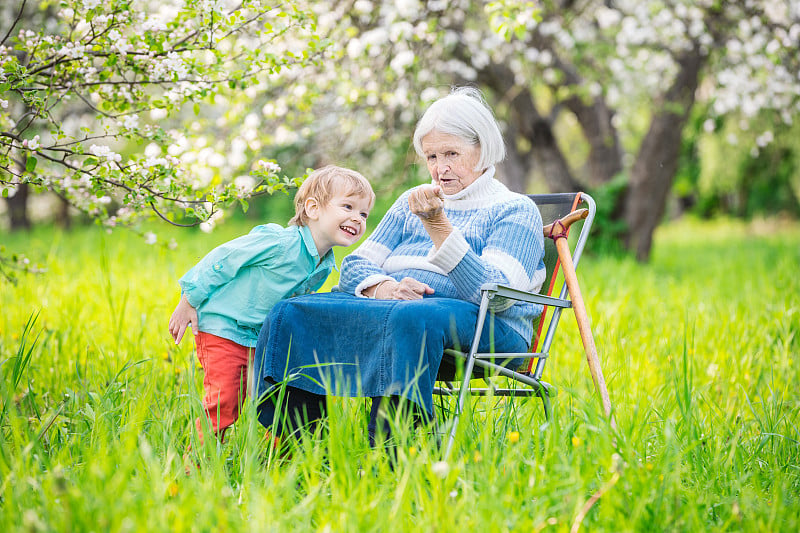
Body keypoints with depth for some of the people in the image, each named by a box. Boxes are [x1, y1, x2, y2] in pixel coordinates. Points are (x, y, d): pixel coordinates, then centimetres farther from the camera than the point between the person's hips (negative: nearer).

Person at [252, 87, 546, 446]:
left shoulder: (516, 210, 6)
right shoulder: (413, 202, 25)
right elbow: (354, 266, 17)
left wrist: (438, 225, -18)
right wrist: (381, 287, -8)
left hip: (485, 327, -5)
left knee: (410, 318, -41)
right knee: (291, 314, -18)